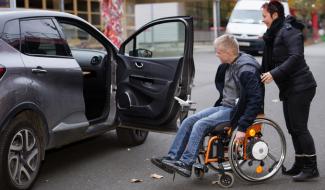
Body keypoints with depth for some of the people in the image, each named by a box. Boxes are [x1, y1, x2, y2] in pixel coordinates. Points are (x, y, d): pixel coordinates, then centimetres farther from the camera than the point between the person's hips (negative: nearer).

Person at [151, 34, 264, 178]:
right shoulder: (227, 66, 9)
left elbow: (255, 100, -25)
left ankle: (186, 164, -22)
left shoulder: (246, 69, -19)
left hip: (235, 111, -9)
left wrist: (242, 127, -28)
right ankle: (172, 158, -8)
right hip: (223, 106, 9)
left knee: (201, 125, -25)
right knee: (188, 121, -7)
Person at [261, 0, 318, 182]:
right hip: (289, 88, 10)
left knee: (299, 127, -7)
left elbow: (296, 56, -25)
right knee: (292, 127, 13)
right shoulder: (275, 34, 16)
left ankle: (311, 167, 2)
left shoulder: (289, 31, -13)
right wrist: (264, 73, 7)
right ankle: (300, 165, 22)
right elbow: (270, 62, 17)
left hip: (300, 87, -10)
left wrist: (274, 73, -26)